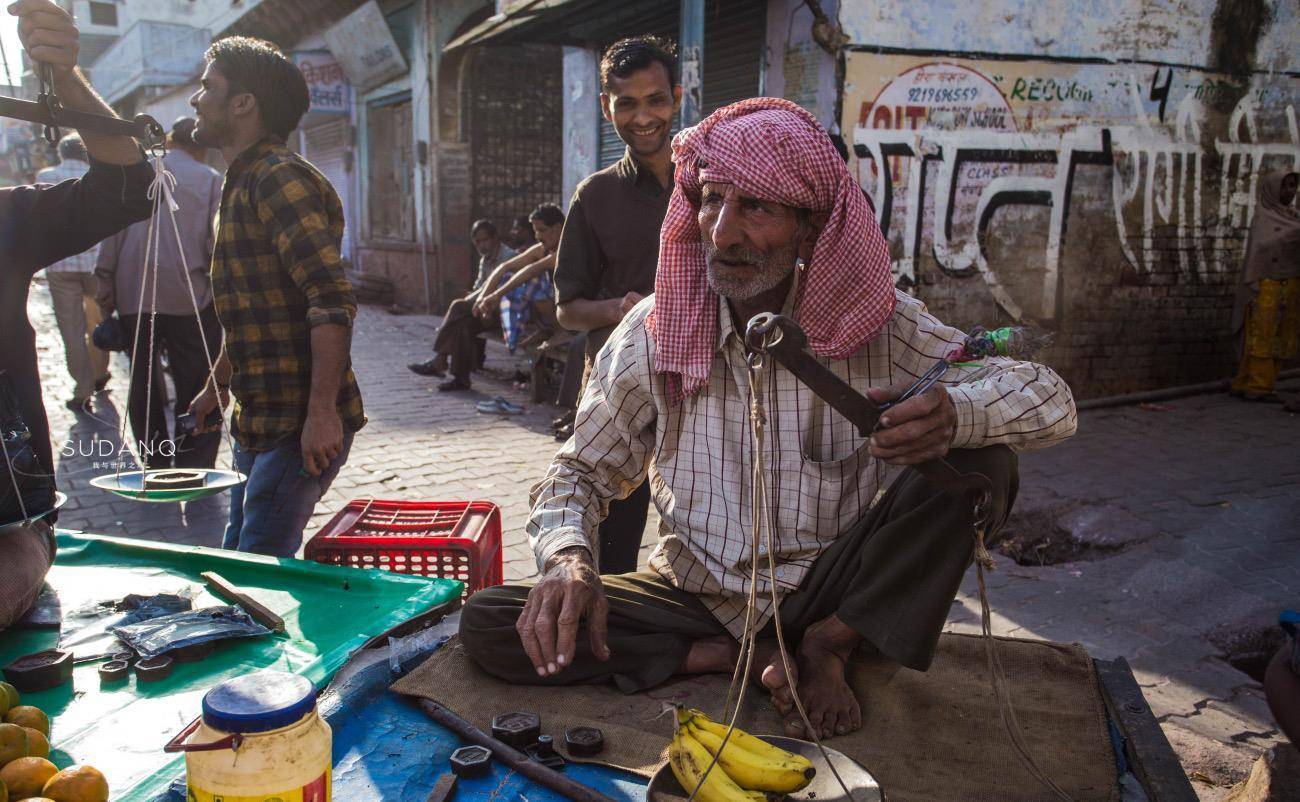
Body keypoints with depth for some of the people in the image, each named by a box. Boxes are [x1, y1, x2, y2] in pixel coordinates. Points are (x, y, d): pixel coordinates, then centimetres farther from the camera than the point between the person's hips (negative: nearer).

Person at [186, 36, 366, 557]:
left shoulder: (280, 178, -15)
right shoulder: (243, 183, 18)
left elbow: (333, 302, -26)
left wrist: (322, 413, -30)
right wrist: (219, 387, 32)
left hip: (299, 427, -10)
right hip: (260, 418, 10)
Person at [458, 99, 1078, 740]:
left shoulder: (876, 325, -11)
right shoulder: (653, 332, -10)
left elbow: (1051, 401, -11)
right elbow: (579, 471, -2)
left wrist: (954, 412, -35)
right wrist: (569, 557, -26)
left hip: (826, 589, -1)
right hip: (695, 590, 1)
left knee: (981, 464, -23)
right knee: (486, 623, -19)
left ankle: (827, 644, -6)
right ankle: (746, 662, -10)